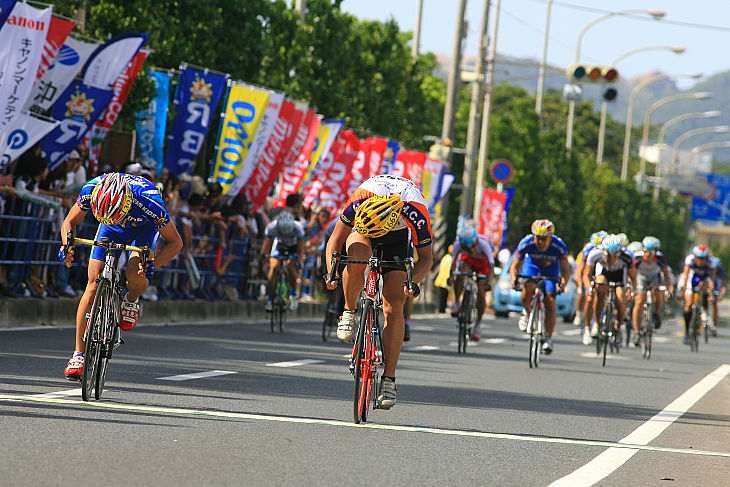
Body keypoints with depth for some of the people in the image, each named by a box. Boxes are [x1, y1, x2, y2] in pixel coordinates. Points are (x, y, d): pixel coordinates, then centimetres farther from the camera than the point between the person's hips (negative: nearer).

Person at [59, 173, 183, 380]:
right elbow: (69, 223, -13)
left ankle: (131, 301, 7)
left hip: (145, 227, -2)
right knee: (93, 284, -10)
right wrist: (68, 246, -34)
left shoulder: (149, 202, -41)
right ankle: (78, 355, -4)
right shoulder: (90, 191, -33)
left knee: (135, 276, -30)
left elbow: (175, 242, -26)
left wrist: (152, 264, -42)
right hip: (112, 230, 2)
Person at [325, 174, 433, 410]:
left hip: (398, 237, -1)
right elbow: (334, 242, -20)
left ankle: (389, 380, -10)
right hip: (362, 232, 1)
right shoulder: (360, 200, -36)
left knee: (393, 305, -15)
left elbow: (426, 257, -20)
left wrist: (413, 281, -38)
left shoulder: (417, 214, -38)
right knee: (358, 256, -37)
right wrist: (332, 272, -36)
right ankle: (349, 313, -12)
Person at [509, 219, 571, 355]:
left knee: (550, 302, -14)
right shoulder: (526, 243, -31)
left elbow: (566, 271, -27)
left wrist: (562, 284, -48)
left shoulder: (559, 246, -32)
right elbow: (514, 266, -23)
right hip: (532, 266, 0)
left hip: (551, 269, 0)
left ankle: (548, 339, -1)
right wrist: (514, 280, -44)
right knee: (528, 288, -31)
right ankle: (527, 313, 0)